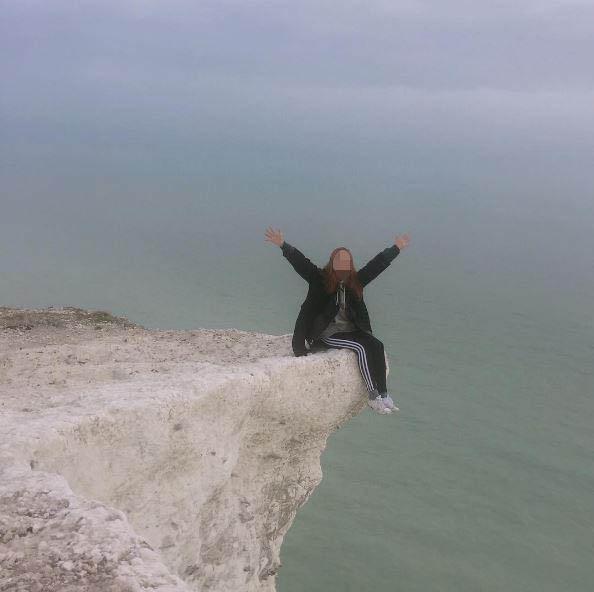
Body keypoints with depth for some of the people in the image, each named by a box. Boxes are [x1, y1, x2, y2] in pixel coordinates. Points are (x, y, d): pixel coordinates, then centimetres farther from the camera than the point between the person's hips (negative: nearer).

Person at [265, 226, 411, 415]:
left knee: (376, 346, -20)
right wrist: (283, 245, -27)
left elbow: (377, 263, 19)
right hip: (326, 334, -5)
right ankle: (373, 396, -19)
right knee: (361, 348, -25)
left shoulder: (356, 281, 11)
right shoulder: (320, 279, -3)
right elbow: (300, 262, -14)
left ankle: (383, 394, -18)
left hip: (351, 330, 5)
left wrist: (396, 248, 26)